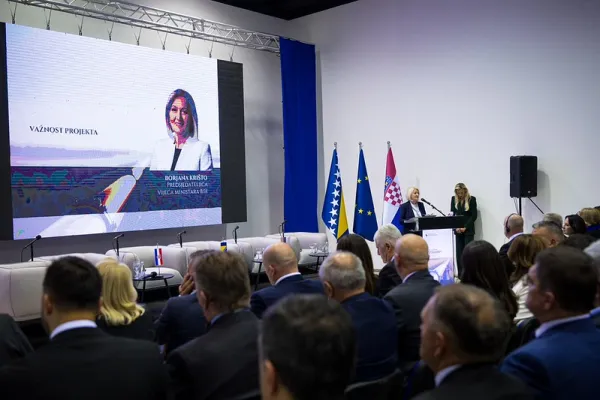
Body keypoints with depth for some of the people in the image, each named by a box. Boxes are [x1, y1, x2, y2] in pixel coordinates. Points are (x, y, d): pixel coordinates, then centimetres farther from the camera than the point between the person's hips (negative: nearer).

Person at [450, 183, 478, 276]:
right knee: (459, 252, 3)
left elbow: (474, 215, -4)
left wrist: (465, 227, -12)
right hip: (457, 229, 3)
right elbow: (452, 214, 8)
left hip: (468, 229, -3)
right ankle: (460, 274, 7)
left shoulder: (472, 199, -2)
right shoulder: (453, 199, 7)